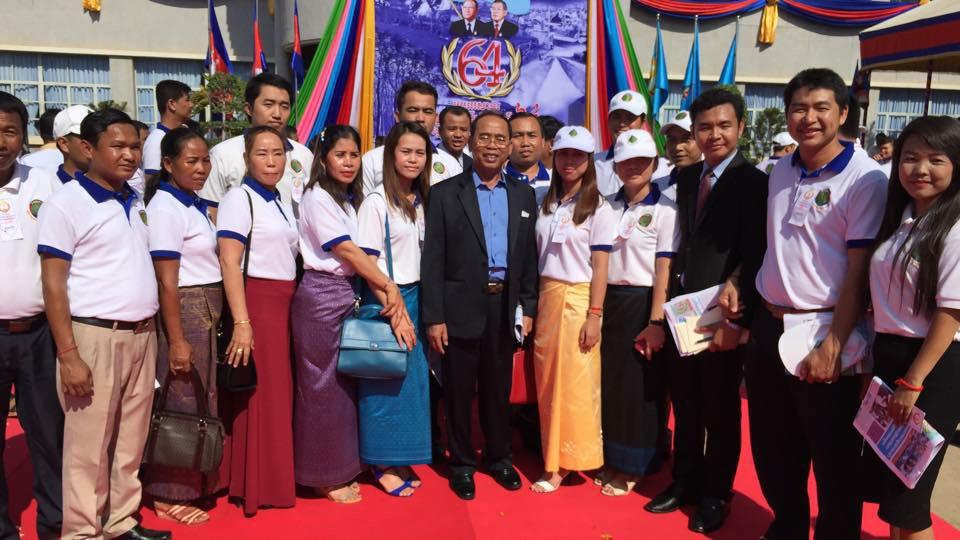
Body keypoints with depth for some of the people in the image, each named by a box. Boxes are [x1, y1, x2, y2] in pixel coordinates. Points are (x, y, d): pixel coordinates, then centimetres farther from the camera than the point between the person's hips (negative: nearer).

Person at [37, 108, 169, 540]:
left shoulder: (136, 202, 12)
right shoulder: (66, 202, -7)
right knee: (89, 447, 3)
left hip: (142, 336, 6)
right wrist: (68, 355, -15)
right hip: (95, 337, -6)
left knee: (131, 441, 13)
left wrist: (150, 330, 12)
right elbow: (53, 283, -10)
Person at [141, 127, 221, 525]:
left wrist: (212, 318, 12)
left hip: (206, 311, 9)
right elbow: (167, 281, -18)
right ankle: (168, 496, 15)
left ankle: (190, 484, 29)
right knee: (181, 403, 1)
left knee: (199, 400, 16)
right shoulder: (165, 207, -15)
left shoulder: (194, 204, 11)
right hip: (183, 311, -9)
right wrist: (177, 340, -19)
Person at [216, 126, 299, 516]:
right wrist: (242, 322, -22)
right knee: (259, 396, -1)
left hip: (284, 304, 8)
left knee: (280, 392, 12)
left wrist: (289, 305, 14)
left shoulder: (281, 202, 14)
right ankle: (255, 486, 11)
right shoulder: (239, 198, -9)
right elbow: (229, 264, -16)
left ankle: (275, 478, 24)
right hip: (256, 303, -8)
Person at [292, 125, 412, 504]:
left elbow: (361, 253, 5)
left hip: (350, 294, 8)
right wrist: (389, 286, -12)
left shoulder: (352, 199, 13)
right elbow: (346, 250, -14)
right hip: (322, 295, -8)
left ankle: (342, 468, 24)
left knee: (346, 380, 12)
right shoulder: (317, 197, -9)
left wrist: (392, 299, -7)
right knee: (322, 383, 1)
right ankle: (323, 476, 13)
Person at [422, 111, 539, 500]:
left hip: (506, 307, 3)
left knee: (499, 388, 15)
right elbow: (433, 260, -5)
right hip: (461, 308, -3)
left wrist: (528, 308, 4)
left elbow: (529, 257, 9)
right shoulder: (445, 193, -2)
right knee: (459, 390, 9)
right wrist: (433, 317, -10)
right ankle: (462, 463, 25)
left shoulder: (524, 195, 9)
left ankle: (499, 457, 33)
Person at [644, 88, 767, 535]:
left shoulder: (753, 183, -11)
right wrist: (671, 302, 5)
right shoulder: (685, 178, 8)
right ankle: (685, 483, 35)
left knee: (721, 412, 12)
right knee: (685, 407, 17)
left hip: (721, 316, -5)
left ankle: (716, 496, 29)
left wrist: (734, 319, -17)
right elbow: (682, 243, 11)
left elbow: (755, 259, -14)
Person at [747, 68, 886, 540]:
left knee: (833, 457, 9)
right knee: (772, 447, 18)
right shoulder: (780, 173, 7)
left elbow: (859, 271, -14)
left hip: (823, 331, -6)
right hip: (768, 325, 6)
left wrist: (832, 346, -18)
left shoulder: (864, 179, -11)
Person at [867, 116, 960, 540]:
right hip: (887, 355, 7)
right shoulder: (897, 220, 7)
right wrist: (876, 362, 8)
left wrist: (913, 384, -18)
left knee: (907, 490, 5)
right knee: (886, 477, 17)